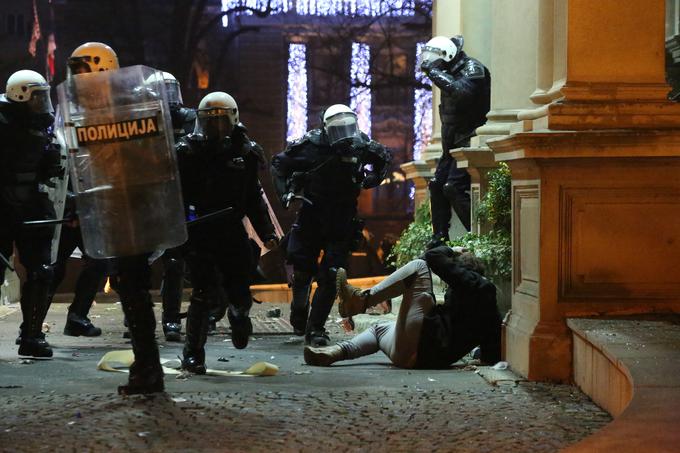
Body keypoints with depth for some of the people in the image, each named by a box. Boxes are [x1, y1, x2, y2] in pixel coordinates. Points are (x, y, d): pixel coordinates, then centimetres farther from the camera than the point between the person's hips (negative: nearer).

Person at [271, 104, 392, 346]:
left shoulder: (361, 146, -7)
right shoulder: (312, 145, -14)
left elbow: (385, 158, 16)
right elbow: (279, 162, 0)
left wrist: (373, 178, -2)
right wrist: (285, 192, -11)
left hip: (342, 224, 1)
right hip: (311, 216, -1)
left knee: (330, 277, -8)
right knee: (302, 271, 3)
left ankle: (315, 329, 1)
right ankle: (299, 312, 34)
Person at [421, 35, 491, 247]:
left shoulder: (472, 69, -12)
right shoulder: (451, 72, 16)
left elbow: (461, 92, -33)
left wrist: (435, 72, -26)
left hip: (469, 140, -10)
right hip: (452, 142, 10)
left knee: (454, 188, -18)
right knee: (437, 185, 9)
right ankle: (439, 237, 16)